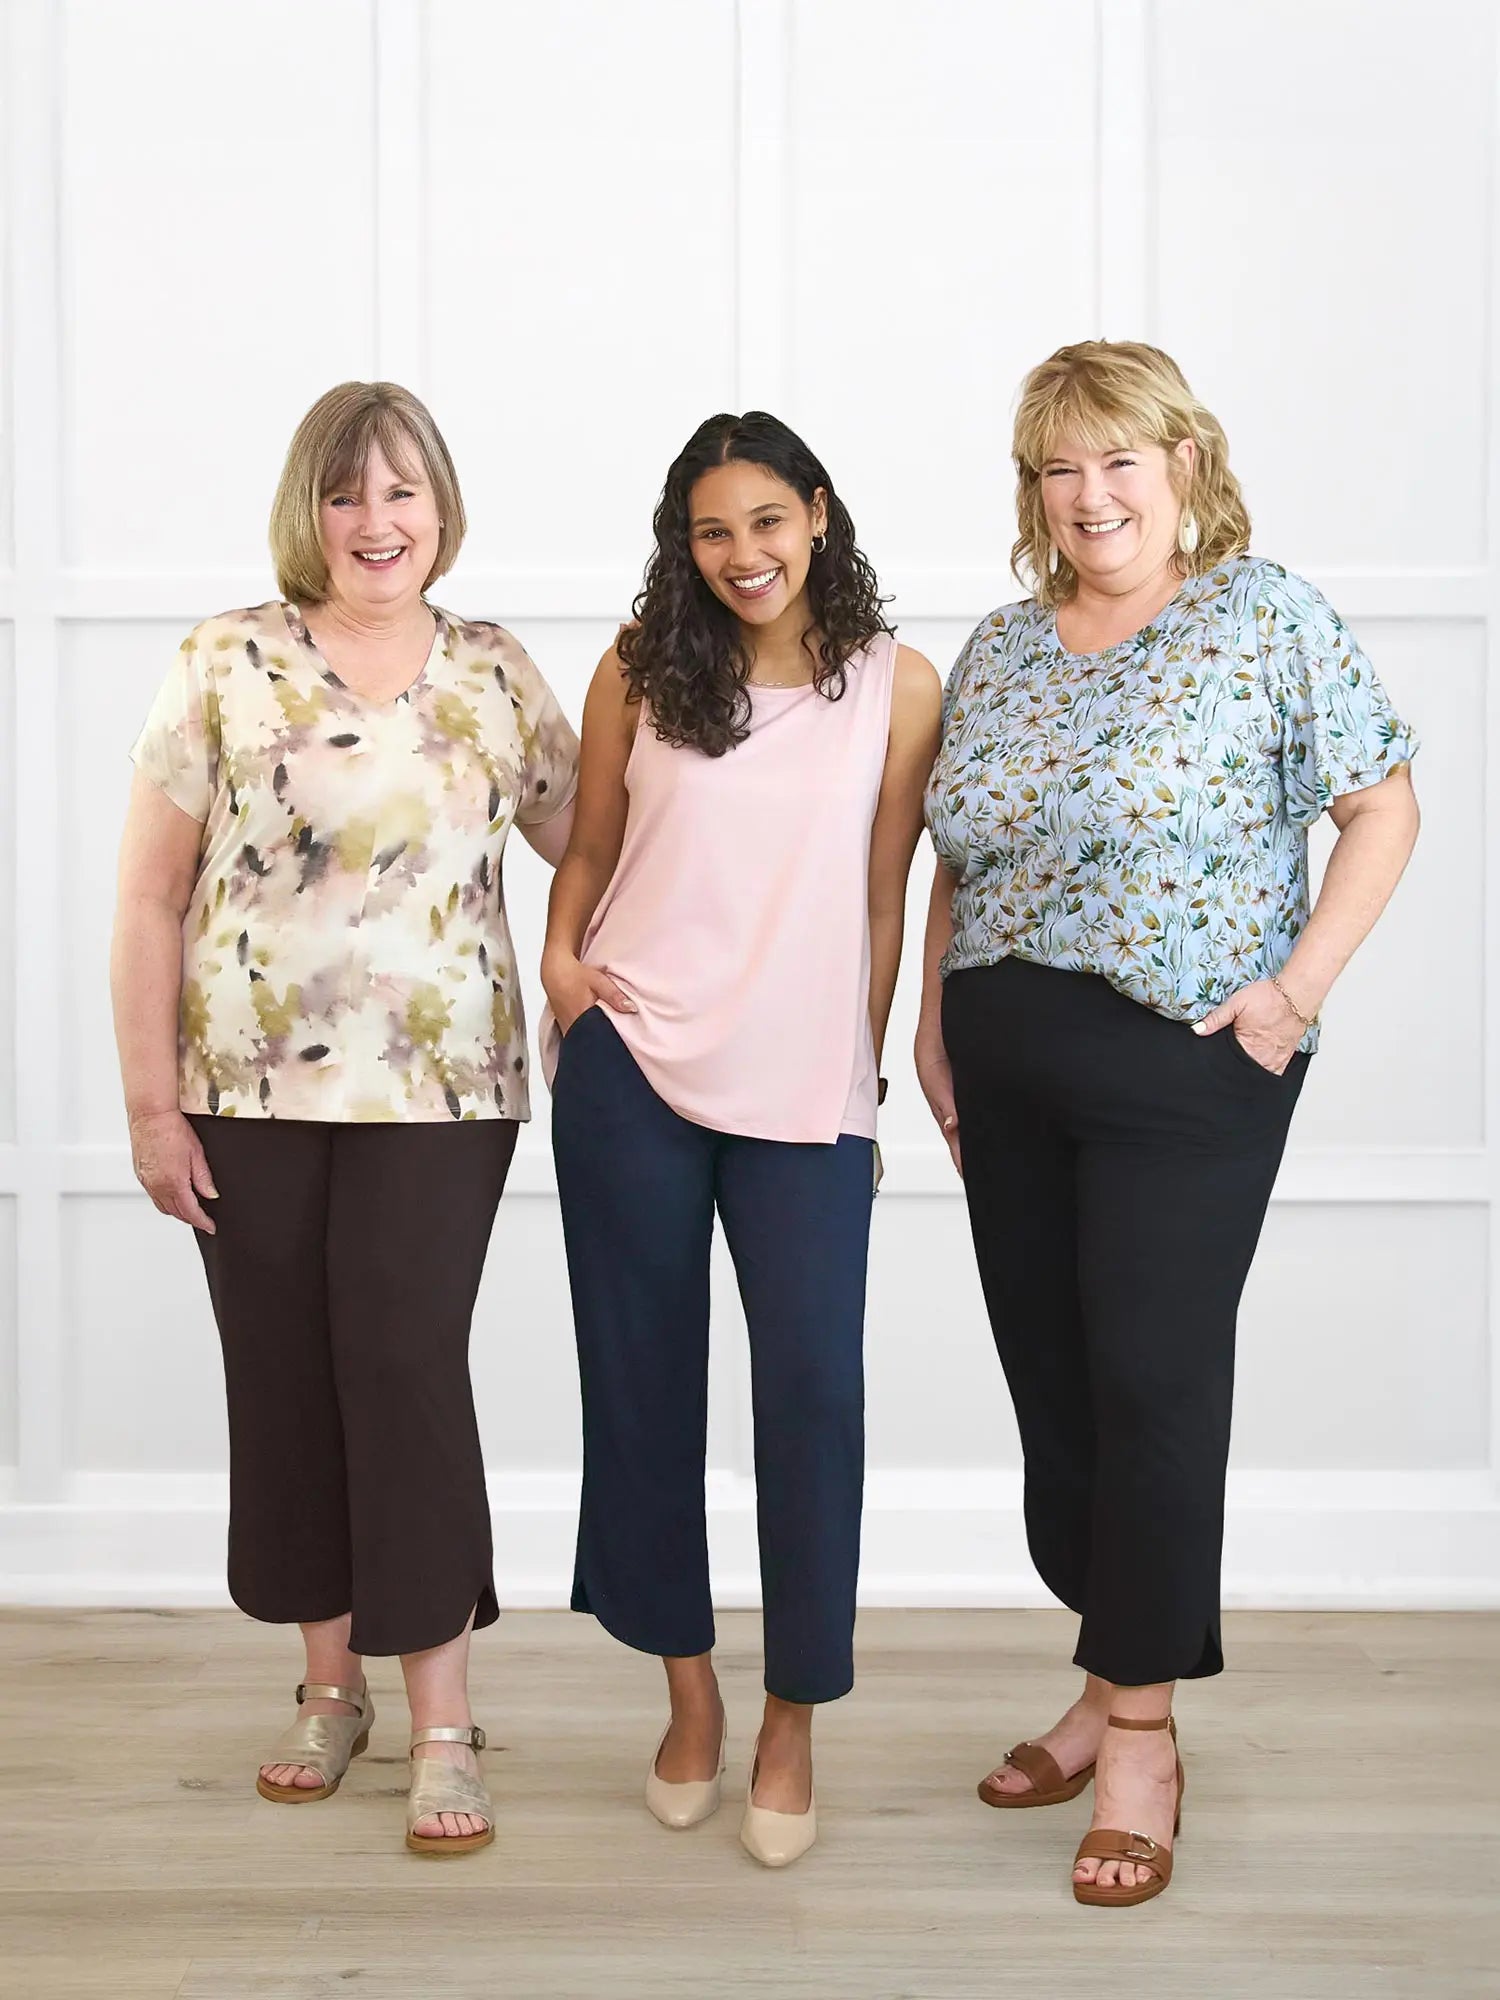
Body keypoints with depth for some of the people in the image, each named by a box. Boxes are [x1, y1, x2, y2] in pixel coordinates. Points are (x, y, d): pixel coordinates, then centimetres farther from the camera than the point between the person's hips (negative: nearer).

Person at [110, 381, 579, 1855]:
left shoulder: (497, 677, 4)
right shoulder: (224, 665, -2)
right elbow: (148, 896, -2)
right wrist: (150, 1103, -4)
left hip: (438, 1095, 0)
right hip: (250, 1096, 1)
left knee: (409, 1373, -5)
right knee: (283, 1380, 8)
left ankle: (441, 1724, 6)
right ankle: (330, 1682, 27)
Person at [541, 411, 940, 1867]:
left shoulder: (896, 684, 2)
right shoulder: (639, 670, 4)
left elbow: (883, 894, 5)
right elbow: (589, 849, 13)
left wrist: (861, 1067, 7)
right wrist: (559, 960, -2)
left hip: (807, 1090, -1)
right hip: (633, 1069, 2)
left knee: (814, 1388, -7)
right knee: (643, 1380, 9)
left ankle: (792, 1719, 10)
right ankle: (688, 1687, 26)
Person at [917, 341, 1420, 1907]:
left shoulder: (1267, 618, -5)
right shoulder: (998, 648, 11)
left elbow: (1384, 807, -4)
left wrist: (1300, 982, -12)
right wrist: (936, 1027, 12)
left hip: (1185, 1067, -6)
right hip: (1007, 1069, 6)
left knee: (1153, 1380, -4)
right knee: (1049, 1373, 11)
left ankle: (1141, 1729, 8)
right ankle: (1114, 1672, 27)